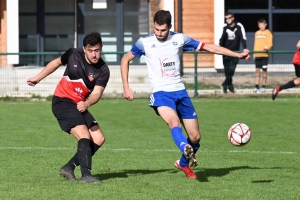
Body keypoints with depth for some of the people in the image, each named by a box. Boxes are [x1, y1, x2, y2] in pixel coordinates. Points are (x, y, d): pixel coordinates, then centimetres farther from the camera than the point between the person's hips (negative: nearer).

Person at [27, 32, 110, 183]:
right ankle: (86, 175, -31)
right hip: (62, 101, -5)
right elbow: (56, 62, 10)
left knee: (99, 139, -2)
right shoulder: (73, 54, -11)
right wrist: (37, 78, 15)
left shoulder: (103, 71, -10)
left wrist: (86, 104, -40)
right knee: (84, 135, -23)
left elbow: (97, 93, -19)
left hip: (80, 106, 5)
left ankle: (69, 167, 11)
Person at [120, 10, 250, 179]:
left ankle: (184, 164, 30)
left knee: (195, 136, 3)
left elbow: (208, 47, 4)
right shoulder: (145, 43, -3)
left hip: (180, 92, 3)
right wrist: (126, 87, 4)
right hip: (160, 93, -3)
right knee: (174, 123, -34)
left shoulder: (179, 39, 1)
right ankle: (188, 152, -57)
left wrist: (237, 55, 0)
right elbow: (126, 60, 11)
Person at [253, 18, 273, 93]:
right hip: (257, 55, 4)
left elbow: (270, 43, -8)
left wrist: (267, 48, -28)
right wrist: (254, 53, 14)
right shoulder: (257, 33, 16)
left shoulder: (268, 33, 0)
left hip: (264, 54, -4)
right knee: (257, 70, 2)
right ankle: (256, 87, 3)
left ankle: (263, 87, 6)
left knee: (264, 70, 0)